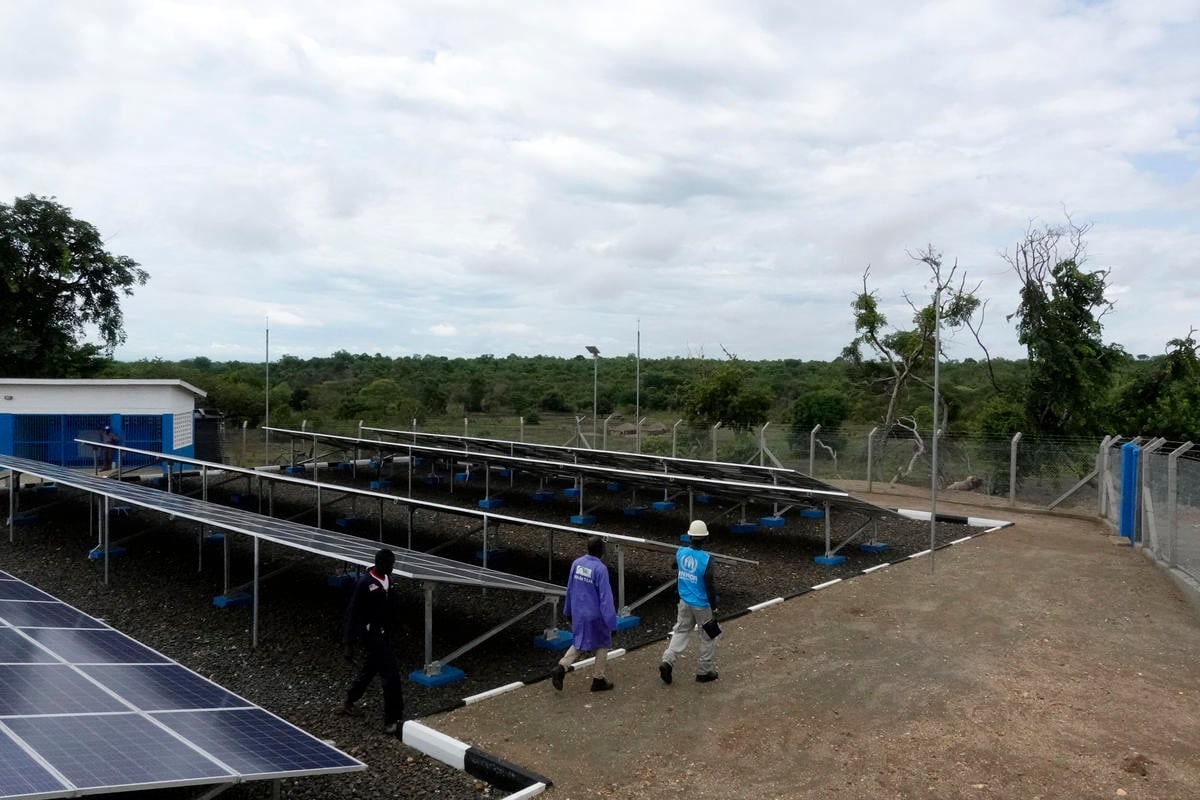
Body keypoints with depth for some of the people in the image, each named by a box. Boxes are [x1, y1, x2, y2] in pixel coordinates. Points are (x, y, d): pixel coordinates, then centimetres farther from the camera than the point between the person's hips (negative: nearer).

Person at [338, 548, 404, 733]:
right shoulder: (365, 584, -22)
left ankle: (349, 703, 44)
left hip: (382, 631, 9)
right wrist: (348, 643, -18)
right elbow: (353, 613, -19)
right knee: (390, 674, -10)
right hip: (371, 632, -9)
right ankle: (392, 721, -4)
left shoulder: (387, 578, 3)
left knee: (369, 668, 23)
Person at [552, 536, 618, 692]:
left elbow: (570, 589, 8)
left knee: (578, 643, 20)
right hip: (595, 616, -5)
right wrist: (611, 623, -14)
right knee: (602, 645, 15)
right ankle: (598, 680, 23)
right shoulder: (600, 569, -21)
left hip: (578, 613, 5)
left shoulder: (576, 563, -3)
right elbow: (605, 597, -20)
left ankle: (560, 668, 2)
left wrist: (568, 610, 22)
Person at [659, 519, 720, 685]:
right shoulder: (706, 559, -23)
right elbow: (710, 585, -19)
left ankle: (667, 661, 0)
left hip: (684, 602, 5)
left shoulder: (681, 552, -7)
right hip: (701, 605, -5)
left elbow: (674, 566, 18)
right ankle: (704, 671, 21)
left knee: (681, 632, 17)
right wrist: (713, 605, -8)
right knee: (708, 637, 13)